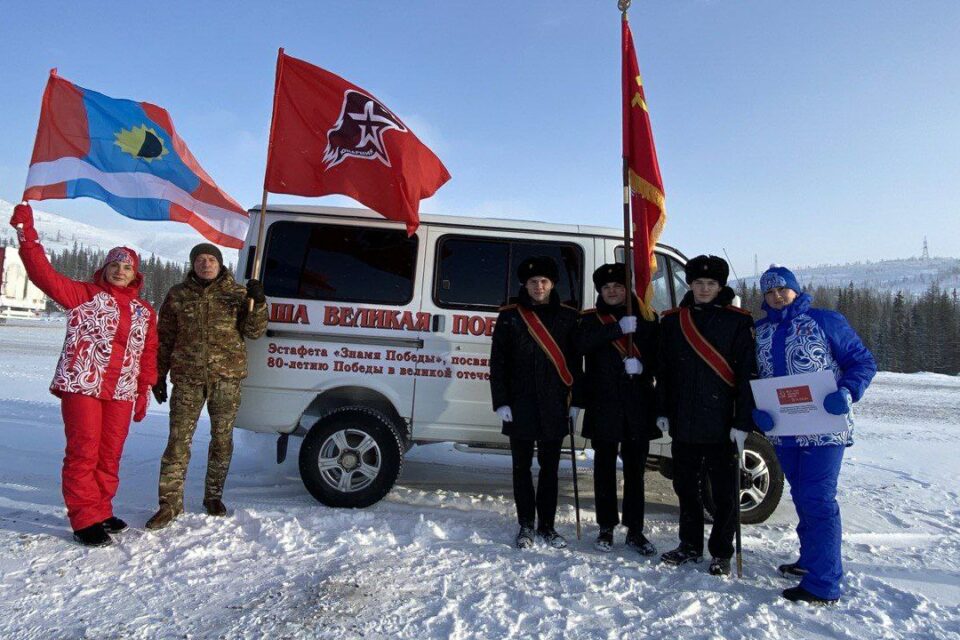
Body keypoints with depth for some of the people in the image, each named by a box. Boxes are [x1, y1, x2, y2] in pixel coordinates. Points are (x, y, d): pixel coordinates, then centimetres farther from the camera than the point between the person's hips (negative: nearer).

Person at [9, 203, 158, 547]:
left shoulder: (144, 312, 13)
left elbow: (148, 355, 13)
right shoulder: (84, 295, 5)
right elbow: (44, 273, -7)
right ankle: (84, 521, 7)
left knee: (110, 454, 9)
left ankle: (101, 512, 23)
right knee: (83, 452, -2)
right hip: (82, 385, -3)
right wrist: (26, 231, -15)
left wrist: (144, 392, 9)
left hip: (121, 392, 4)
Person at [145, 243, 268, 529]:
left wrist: (258, 303, -16)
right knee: (179, 440, -1)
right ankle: (170, 503, 10)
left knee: (222, 439, 9)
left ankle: (214, 496, 26)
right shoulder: (178, 295, 7)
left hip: (226, 377, 0)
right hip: (187, 378, 0)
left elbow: (253, 332, 0)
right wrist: (159, 376, 9)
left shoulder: (237, 293, 4)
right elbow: (164, 339, 11)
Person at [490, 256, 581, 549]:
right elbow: (498, 361, 0)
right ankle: (526, 526, 23)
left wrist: (575, 401, 1)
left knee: (549, 468, 11)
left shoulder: (568, 316, 5)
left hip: (555, 405, 1)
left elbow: (574, 361, 7)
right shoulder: (510, 316, 1)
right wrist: (501, 402, -6)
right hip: (520, 405, -1)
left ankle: (547, 526, 25)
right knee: (522, 467, 9)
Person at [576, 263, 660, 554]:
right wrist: (618, 328, -22)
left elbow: (658, 356, 6)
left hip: (639, 404, 1)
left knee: (635, 468, 7)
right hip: (603, 403, -1)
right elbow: (582, 344, -15)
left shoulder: (647, 319, 9)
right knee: (605, 467, 8)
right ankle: (606, 528, 20)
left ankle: (635, 530, 18)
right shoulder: (591, 319, 6)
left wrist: (642, 365, -15)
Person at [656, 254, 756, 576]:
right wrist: (663, 410, 8)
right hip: (683, 421, 4)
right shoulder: (673, 320, 8)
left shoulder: (738, 321, -4)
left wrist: (743, 422, -11)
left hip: (722, 423, -4)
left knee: (724, 492, 8)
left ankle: (721, 553, 24)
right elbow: (664, 369, 11)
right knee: (685, 486, 14)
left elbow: (747, 374, -7)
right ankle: (690, 546, 31)